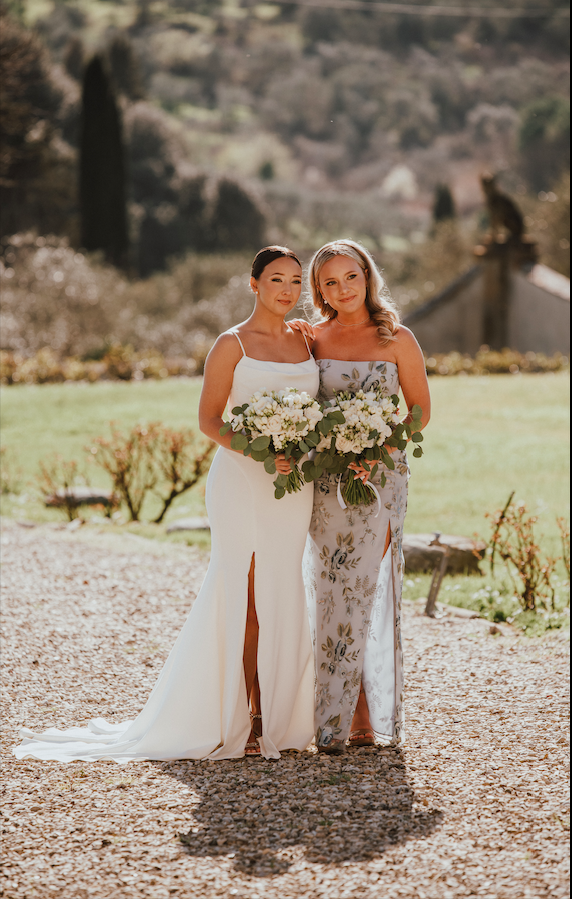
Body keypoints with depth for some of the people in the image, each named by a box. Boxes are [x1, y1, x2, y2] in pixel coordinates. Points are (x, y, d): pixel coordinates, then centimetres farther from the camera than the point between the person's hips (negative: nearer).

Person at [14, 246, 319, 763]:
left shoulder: (306, 339, 14)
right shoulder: (232, 345, -2)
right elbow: (209, 418, -5)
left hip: (296, 484, 5)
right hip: (242, 482, -5)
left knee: (281, 597, 6)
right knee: (247, 594, -5)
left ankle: (273, 714, 14)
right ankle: (240, 718, 0)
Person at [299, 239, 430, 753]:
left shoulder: (397, 340, 1)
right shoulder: (312, 339, 8)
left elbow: (421, 410, 5)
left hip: (379, 476, -3)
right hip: (324, 479, 3)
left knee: (360, 591, -5)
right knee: (333, 593, 2)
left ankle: (339, 721, 1)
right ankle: (360, 719, 10)